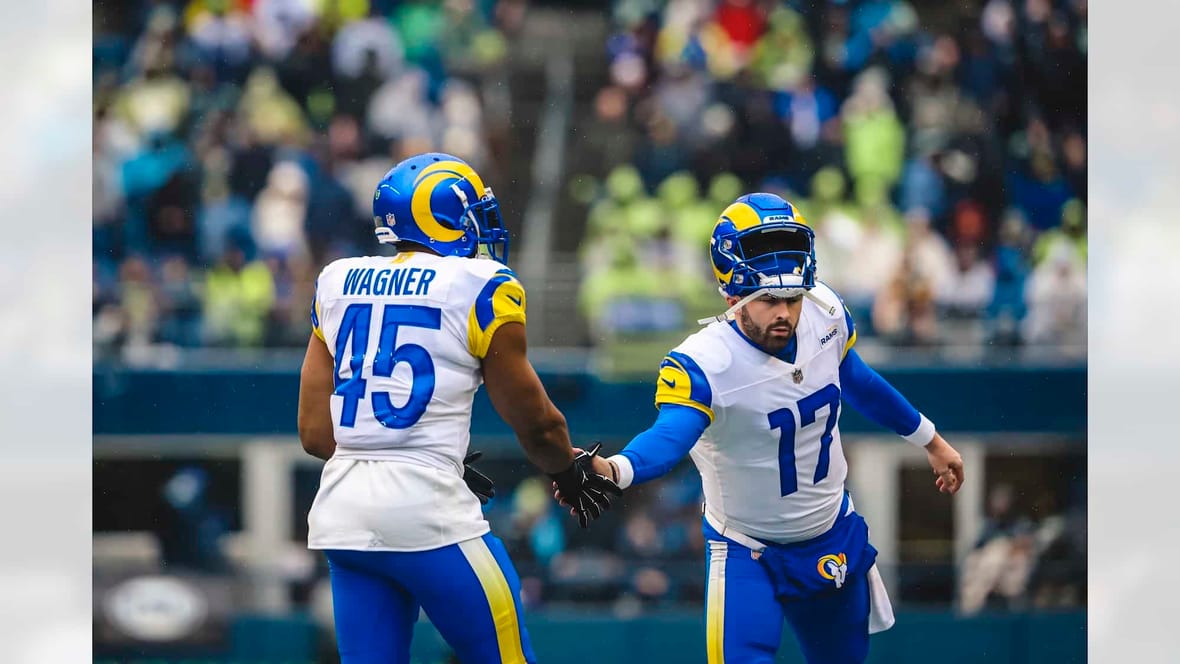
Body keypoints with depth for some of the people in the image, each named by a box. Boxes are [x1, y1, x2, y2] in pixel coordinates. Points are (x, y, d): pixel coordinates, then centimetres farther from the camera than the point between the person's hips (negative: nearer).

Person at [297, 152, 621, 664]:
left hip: (342, 516, 6)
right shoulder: (480, 290, -2)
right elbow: (534, 420, 7)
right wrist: (573, 474, 28)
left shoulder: (338, 284, 13)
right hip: (427, 511, -5)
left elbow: (316, 434, 13)